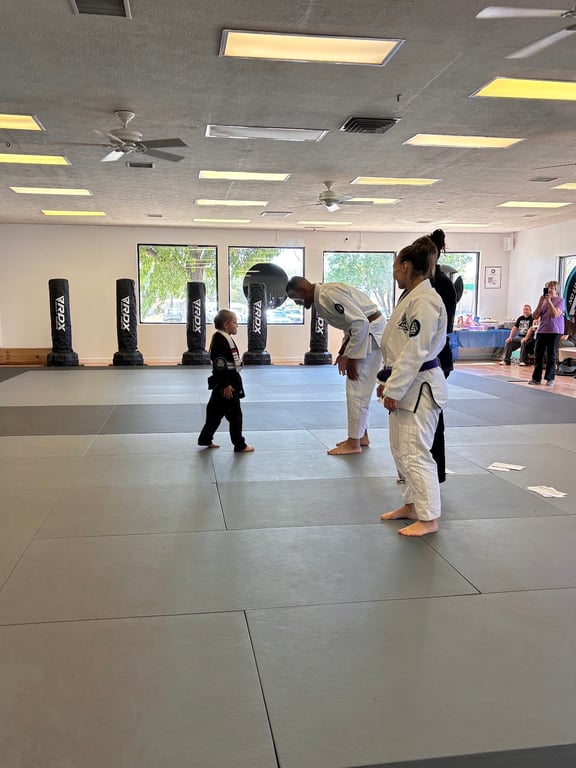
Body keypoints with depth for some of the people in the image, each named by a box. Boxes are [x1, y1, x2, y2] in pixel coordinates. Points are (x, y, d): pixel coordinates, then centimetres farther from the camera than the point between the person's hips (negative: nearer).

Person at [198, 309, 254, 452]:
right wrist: (226, 385, -22)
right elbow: (220, 366, -23)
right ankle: (240, 445, 10)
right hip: (225, 384, -10)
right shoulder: (221, 341, -20)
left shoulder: (225, 338, 12)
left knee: (216, 411, 18)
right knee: (235, 415, -1)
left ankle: (205, 439, 28)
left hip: (228, 382, 10)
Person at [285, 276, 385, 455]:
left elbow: (360, 322, -26)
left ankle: (354, 442, 2)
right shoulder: (320, 298, 9)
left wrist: (351, 357, -19)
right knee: (360, 388, 16)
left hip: (370, 332, -10)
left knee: (356, 388, -6)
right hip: (363, 331, 10)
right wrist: (343, 352, 9)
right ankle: (361, 435, 27)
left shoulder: (329, 295, -22)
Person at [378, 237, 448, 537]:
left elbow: (415, 352, -23)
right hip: (406, 385, 10)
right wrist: (388, 381, 18)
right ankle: (411, 505, 31)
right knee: (400, 449, 17)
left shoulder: (424, 301, -19)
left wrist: (394, 390, -20)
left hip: (419, 388, -10)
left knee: (415, 453, -4)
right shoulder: (411, 297, 12)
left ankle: (429, 518, 9)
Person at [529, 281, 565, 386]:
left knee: (551, 356, 1)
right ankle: (536, 378, 10)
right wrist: (540, 303, -6)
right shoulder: (543, 300, 9)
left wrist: (549, 301, -15)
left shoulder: (560, 300, -2)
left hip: (554, 331, -4)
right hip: (541, 331, 4)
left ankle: (550, 378, 9)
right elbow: (535, 316, 4)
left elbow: (555, 314, -17)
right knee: (538, 354, 3)